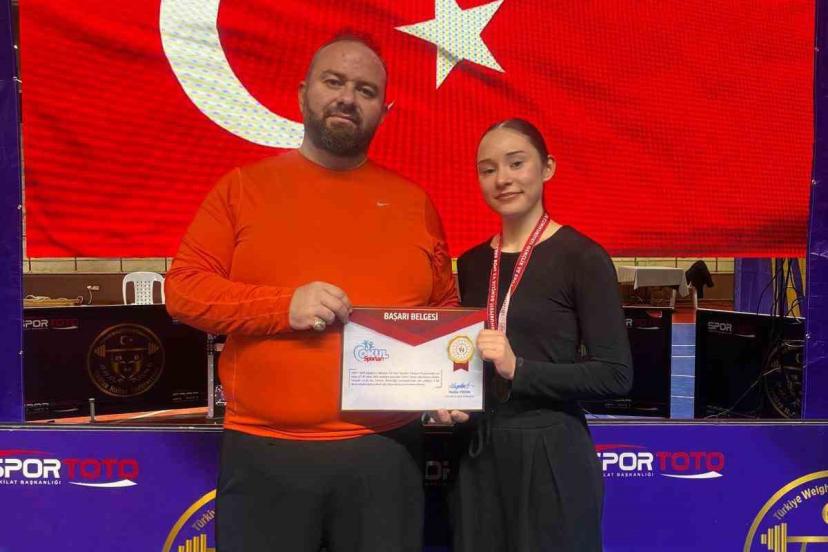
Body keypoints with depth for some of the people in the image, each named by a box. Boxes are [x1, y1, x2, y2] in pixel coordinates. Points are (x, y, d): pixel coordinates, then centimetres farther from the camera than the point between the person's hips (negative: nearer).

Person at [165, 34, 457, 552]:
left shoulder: (412, 200, 9)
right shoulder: (244, 187, 4)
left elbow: (445, 311, 16)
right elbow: (183, 289, 0)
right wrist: (284, 306, -14)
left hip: (386, 451, 2)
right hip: (266, 453, -1)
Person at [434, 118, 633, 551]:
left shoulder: (581, 257, -9)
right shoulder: (471, 264, 9)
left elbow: (616, 375, -13)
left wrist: (518, 369, -23)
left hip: (551, 453, -5)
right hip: (478, 454, 5)